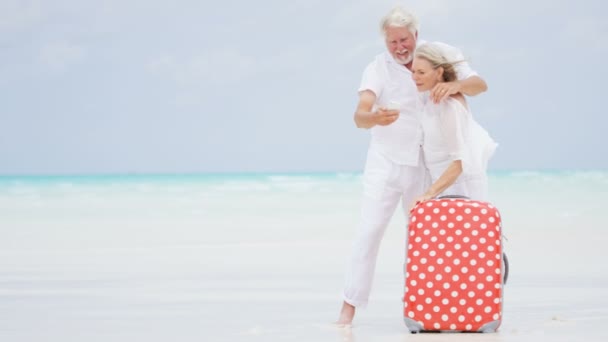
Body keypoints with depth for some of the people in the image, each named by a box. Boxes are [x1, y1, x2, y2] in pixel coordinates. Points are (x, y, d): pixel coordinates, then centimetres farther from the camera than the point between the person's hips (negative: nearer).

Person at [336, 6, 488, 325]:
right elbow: (360, 116, -26)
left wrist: (455, 85, -38)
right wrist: (374, 117, -50)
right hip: (385, 161, -2)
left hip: (425, 165, 2)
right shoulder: (378, 68, -14)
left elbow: (480, 84, -15)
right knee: (369, 230, -10)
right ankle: (349, 305, -10)